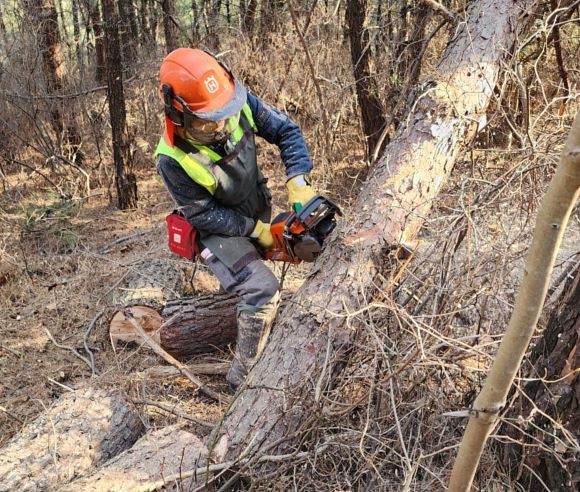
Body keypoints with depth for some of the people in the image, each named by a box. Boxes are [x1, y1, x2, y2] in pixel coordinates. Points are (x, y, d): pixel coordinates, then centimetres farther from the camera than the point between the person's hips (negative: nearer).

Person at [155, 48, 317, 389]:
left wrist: (299, 181, -25)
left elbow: (286, 131, -13)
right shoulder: (173, 160, -32)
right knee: (263, 290, -21)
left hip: (258, 213, 6)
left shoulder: (238, 102, -24)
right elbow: (204, 214, -21)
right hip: (219, 230, -6)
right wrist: (255, 229, -22)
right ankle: (244, 377, -6)